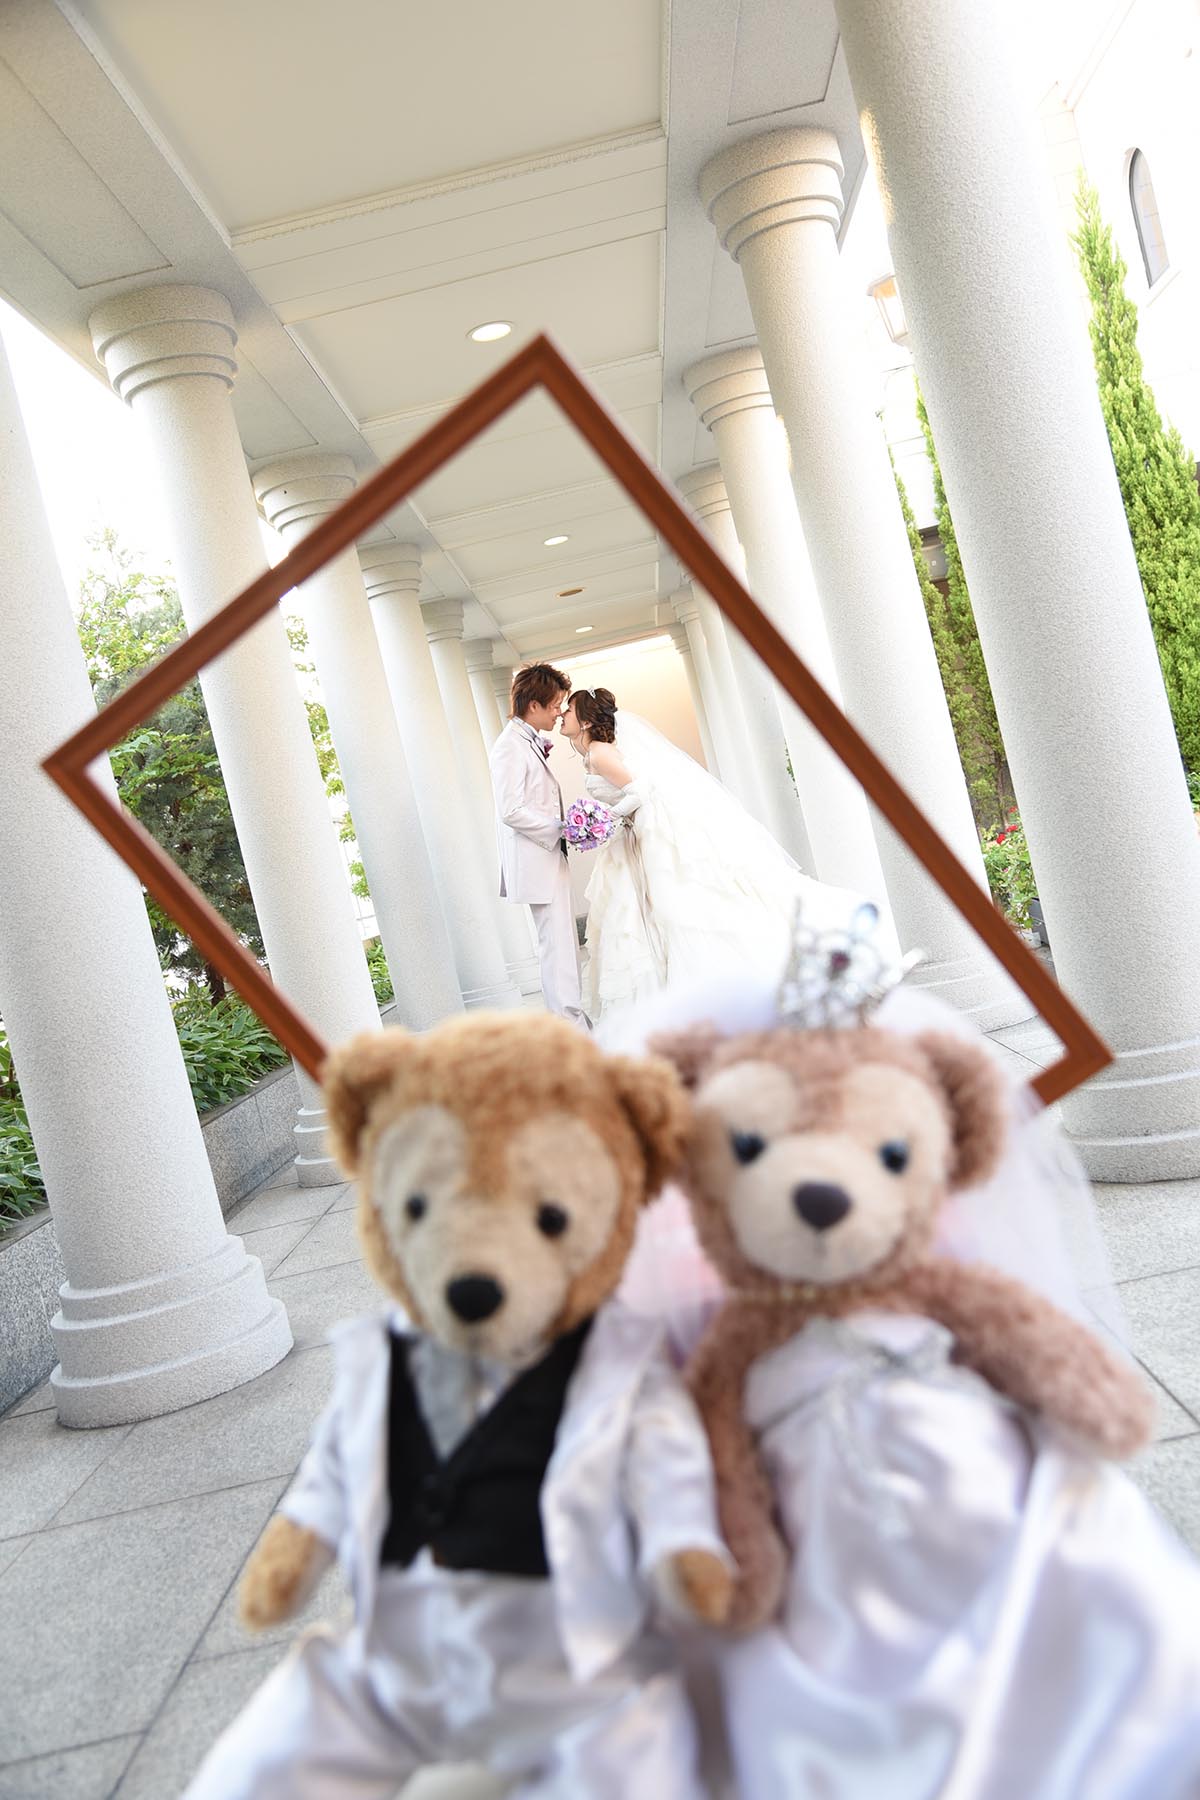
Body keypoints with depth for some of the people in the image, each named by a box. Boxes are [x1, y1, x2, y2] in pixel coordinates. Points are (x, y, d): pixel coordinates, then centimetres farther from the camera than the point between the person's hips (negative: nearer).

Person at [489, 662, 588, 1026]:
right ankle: (571, 1027, -4)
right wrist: (560, 829, -18)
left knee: (562, 943, 15)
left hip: (550, 857, 10)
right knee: (557, 944, -8)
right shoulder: (510, 747, -16)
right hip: (537, 861, -10)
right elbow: (511, 811, -22)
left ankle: (573, 1020, 23)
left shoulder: (529, 741, 14)